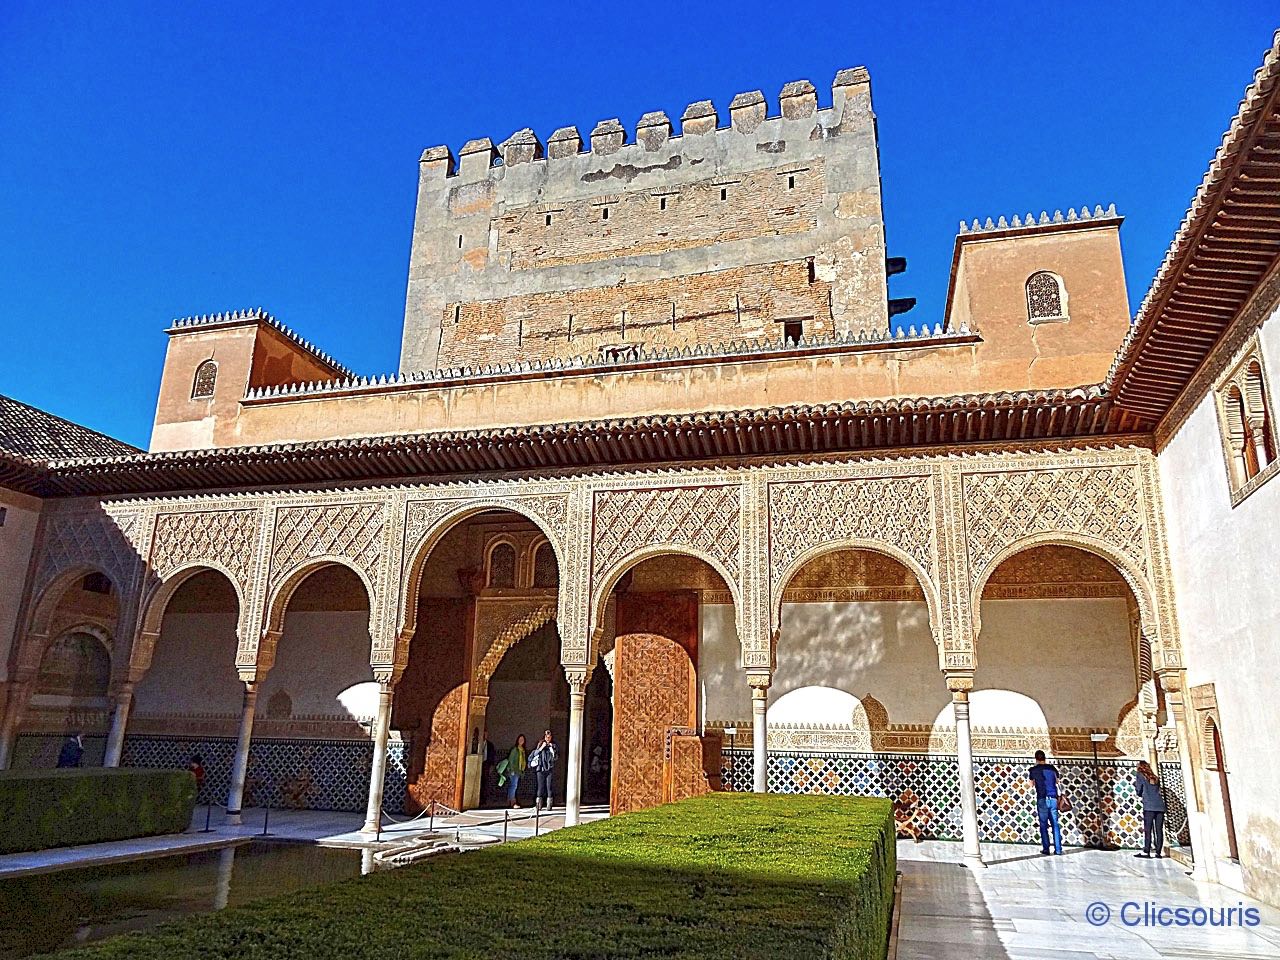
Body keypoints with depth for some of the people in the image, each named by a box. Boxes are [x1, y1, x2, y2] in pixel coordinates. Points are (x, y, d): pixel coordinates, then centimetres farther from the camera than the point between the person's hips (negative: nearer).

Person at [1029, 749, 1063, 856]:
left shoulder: (1033, 770, 0)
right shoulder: (1052, 768, 7)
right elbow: (1057, 781, 21)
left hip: (1042, 800, -3)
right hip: (1053, 799, 3)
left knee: (1043, 825, 2)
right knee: (1055, 824, 8)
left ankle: (1046, 849, -1)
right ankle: (1058, 849, 5)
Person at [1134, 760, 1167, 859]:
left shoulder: (1140, 776, 6)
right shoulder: (1155, 778, 21)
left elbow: (1139, 792, 3)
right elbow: (1157, 791, 22)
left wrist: (1135, 783, 23)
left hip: (1149, 807, -5)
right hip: (1160, 806, 5)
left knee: (1147, 830, -6)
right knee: (1159, 830, 4)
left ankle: (1146, 852, -9)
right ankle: (1159, 852, 2)